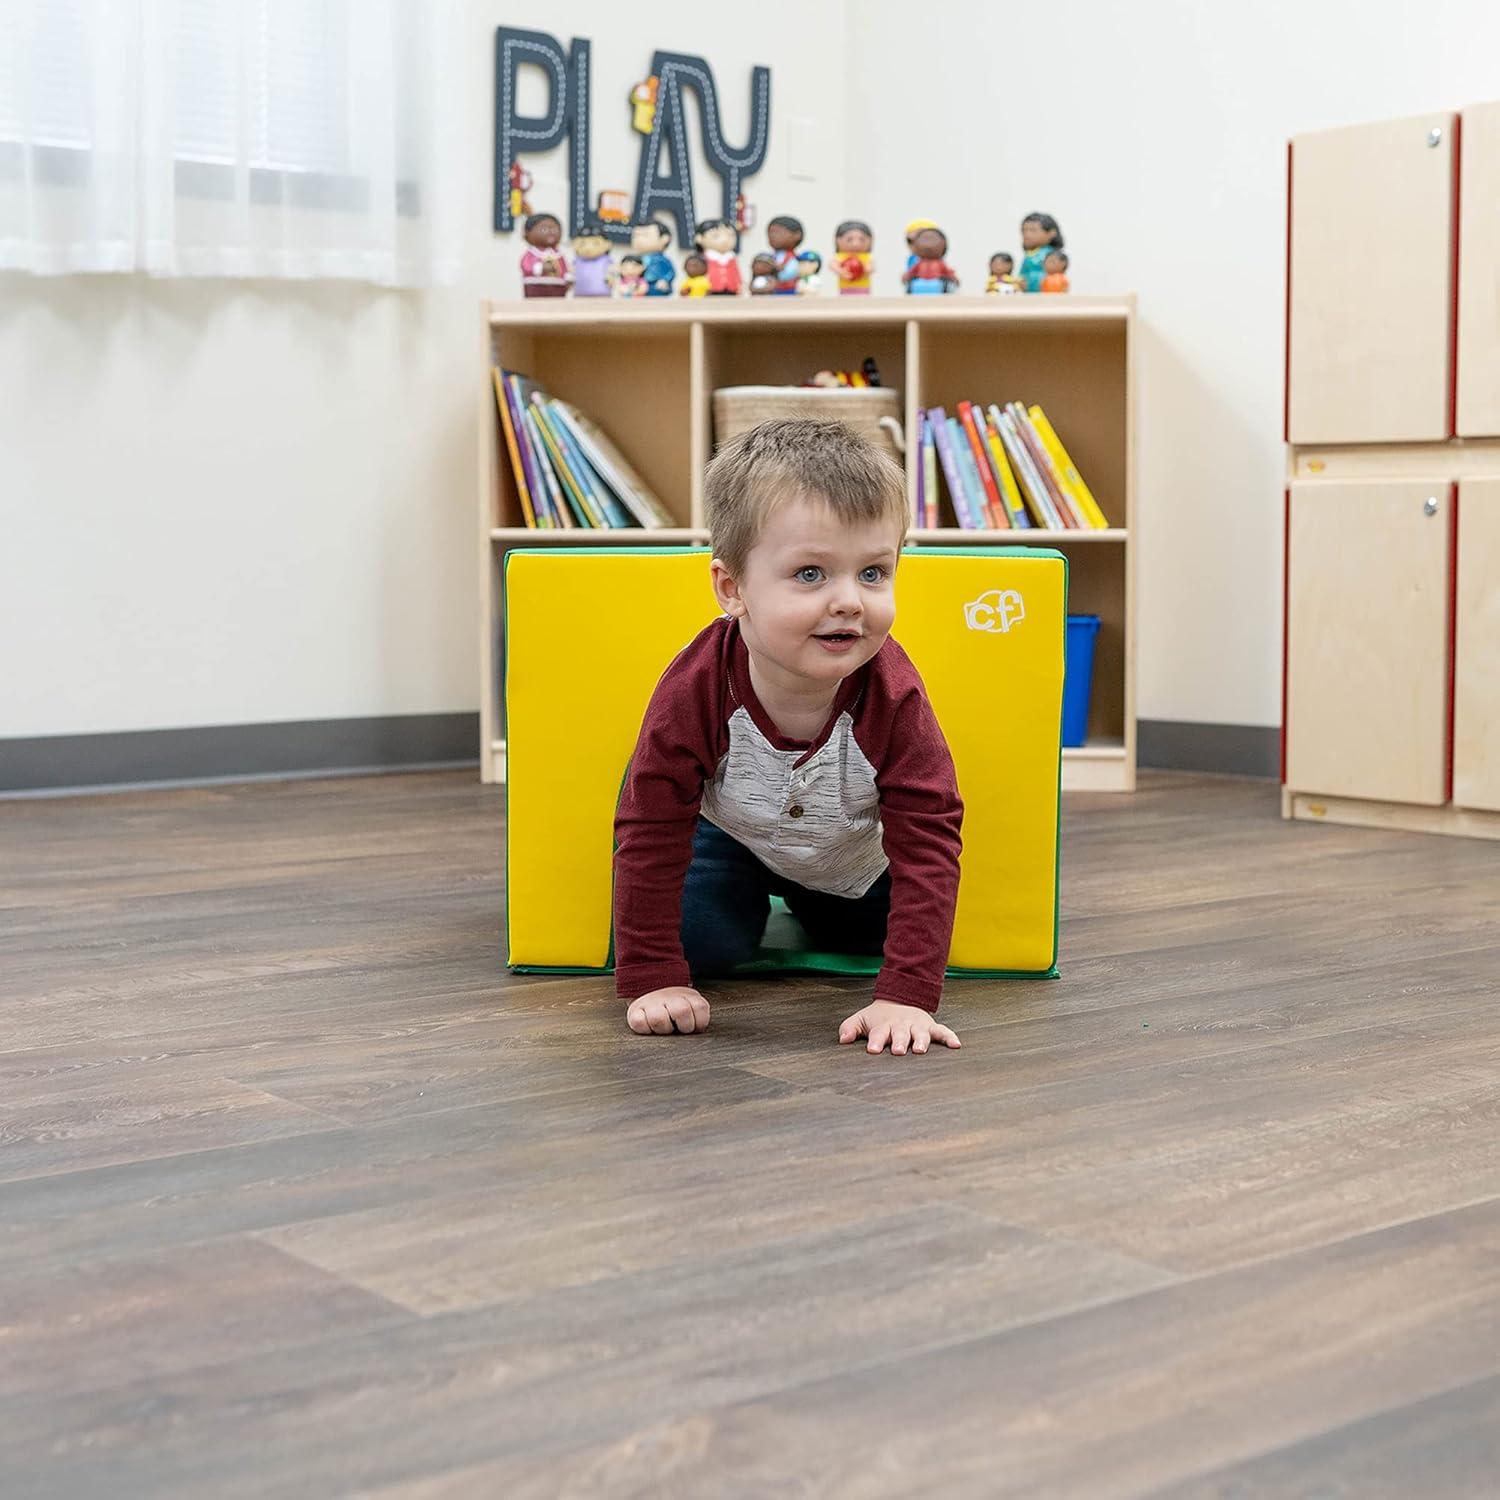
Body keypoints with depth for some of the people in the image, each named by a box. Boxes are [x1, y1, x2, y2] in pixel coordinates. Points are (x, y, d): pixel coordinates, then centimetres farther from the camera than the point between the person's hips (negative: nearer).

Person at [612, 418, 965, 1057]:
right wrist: (652, 980, -29)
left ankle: (811, 909, 44)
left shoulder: (893, 698, -38)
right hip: (732, 832, -1)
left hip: (854, 857, 1)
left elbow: (928, 842, -35)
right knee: (700, 943, -14)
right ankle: (753, 900, 20)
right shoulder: (694, 691, -38)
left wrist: (906, 996, -42)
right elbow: (650, 834, -29)